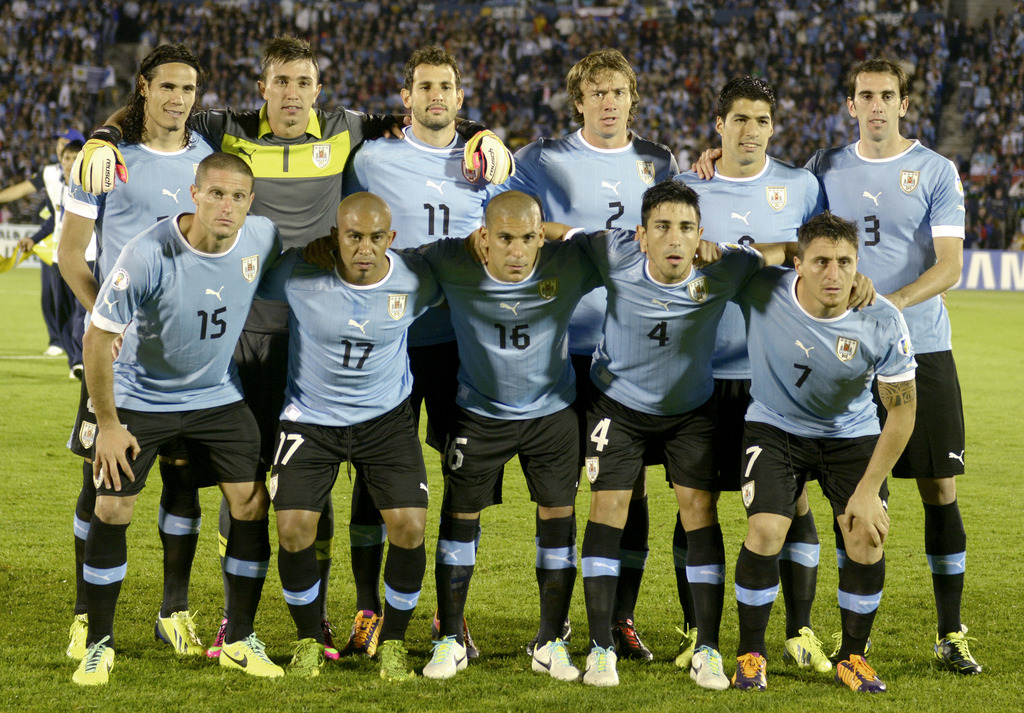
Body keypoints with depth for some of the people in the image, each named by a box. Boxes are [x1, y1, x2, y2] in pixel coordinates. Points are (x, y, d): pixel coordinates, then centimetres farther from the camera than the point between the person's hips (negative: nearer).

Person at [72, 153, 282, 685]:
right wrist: (107, 424, -14)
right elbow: (98, 336, -19)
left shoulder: (262, 239, -14)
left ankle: (239, 640, 11)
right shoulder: (149, 253, -27)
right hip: (141, 397, -3)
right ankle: (99, 645, 7)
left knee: (252, 504, -4)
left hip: (219, 396, 3)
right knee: (112, 509, -8)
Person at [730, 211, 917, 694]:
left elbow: (902, 409, -14)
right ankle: (750, 655, 2)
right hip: (775, 425, -1)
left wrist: (869, 490, -15)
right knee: (766, 531, -19)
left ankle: (852, 658, 9)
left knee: (866, 540, -14)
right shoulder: (763, 292, -26)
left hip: (852, 433, 1)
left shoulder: (882, 323, -25)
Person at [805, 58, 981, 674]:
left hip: (922, 351, -2)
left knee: (941, 489, -1)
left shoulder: (936, 172, 0)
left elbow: (949, 266, -6)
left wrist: (892, 302, -24)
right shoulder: (826, 170, 8)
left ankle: (952, 634, 7)